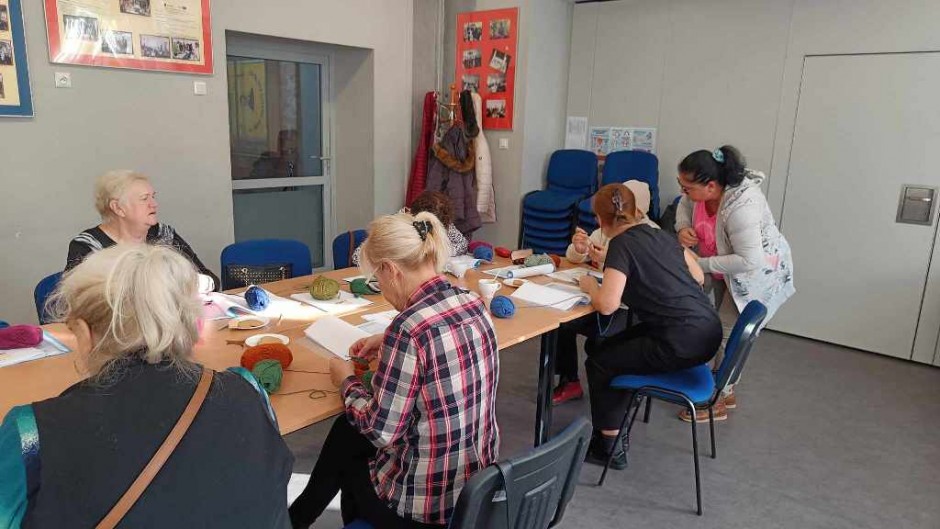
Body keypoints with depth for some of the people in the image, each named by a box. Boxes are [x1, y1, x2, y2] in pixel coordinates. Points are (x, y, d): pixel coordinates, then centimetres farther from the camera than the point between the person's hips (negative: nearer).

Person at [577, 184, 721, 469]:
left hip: (682, 344, -8)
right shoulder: (661, 235, 12)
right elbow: (698, 277, 21)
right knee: (609, 349, 21)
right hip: (708, 331, 8)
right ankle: (614, 431, 30)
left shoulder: (621, 245, -10)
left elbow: (607, 304, -19)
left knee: (598, 364, 11)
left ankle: (610, 446, 22)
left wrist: (590, 285, 1)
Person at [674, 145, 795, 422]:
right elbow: (685, 205, 7)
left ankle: (718, 403, 12)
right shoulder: (704, 190, -16)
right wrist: (683, 227, -14)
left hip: (758, 274, -8)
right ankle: (726, 391, 32)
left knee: (728, 335, -5)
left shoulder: (741, 207, -38)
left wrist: (701, 265, -31)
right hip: (723, 269, 8)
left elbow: (748, 261, -37)